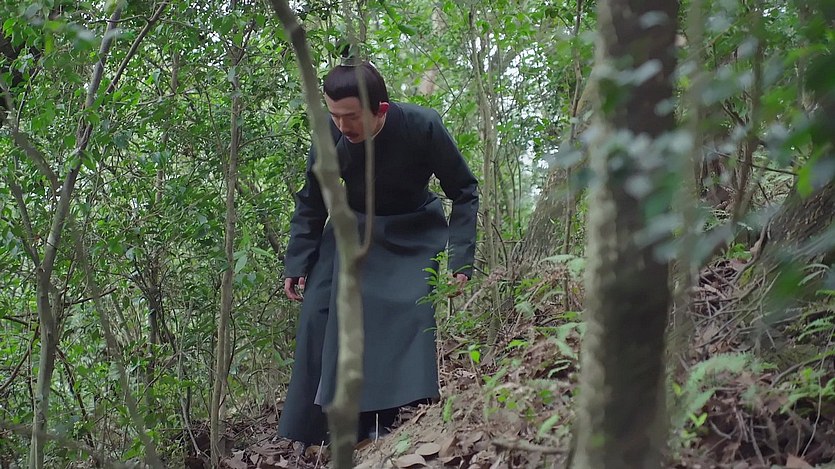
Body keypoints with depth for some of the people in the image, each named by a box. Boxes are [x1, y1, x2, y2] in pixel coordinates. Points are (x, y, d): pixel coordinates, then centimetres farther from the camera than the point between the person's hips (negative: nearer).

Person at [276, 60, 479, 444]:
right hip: (354, 226, 2)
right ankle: (312, 427, 2)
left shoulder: (423, 127, -28)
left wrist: (460, 260, -21)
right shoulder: (329, 139, -22)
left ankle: (389, 419, -13)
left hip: (415, 232, -2)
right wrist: (296, 265, -5)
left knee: (412, 308, -21)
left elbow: (465, 192, -14)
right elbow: (310, 205, -4)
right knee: (319, 309, -9)